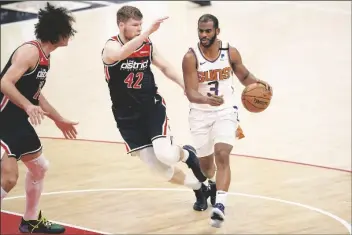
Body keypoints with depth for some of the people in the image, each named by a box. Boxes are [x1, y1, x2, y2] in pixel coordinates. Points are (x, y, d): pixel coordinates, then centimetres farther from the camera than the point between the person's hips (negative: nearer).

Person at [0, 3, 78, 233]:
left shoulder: (45, 57, 11)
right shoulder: (30, 51, -18)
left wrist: (59, 119, 31)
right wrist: (28, 106, -41)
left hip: (19, 121, 11)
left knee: (40, 167, 21)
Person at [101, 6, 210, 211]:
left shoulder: (147, 46, -2)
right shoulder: (111, 47, -14)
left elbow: (165, 67, 12)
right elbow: (124, 53, -38)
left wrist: (186, 86, 1)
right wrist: (149, 31, -46)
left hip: (153, 107, 1)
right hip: (128, 117, -1)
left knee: (165, 154, -23)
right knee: (160, 168, 0)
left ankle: (187, 154, 14)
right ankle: (199, 188, 23)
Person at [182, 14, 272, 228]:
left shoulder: (230, 52, -8)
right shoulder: (191, 57, -17)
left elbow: (244, 76, 9)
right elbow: (191, 93, -23)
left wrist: (258, 82, -13)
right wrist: (207, 99, -44)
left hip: (226, 111, 0)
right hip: (201, 114, 0)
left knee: (222, 155, -22)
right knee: (205, 162, 15)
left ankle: (220, 205, -30)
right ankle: (212, 184, 52)